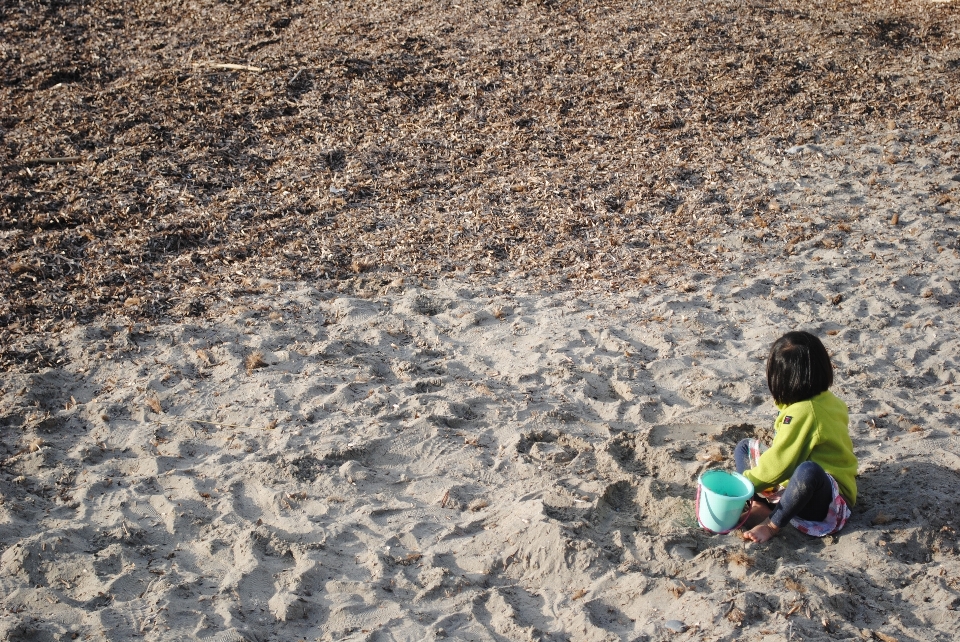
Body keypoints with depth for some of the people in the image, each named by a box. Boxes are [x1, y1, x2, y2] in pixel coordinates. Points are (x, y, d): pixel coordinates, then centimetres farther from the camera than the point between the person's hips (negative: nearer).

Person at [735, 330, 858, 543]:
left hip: (827, 498, -10)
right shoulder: (825, 399, 3)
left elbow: (779, 462, -21)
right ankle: (760, 506, -10)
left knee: (808, 472, -44)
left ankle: (772, 525, -22)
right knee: (745, 447, 12)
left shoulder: (803, 412, -24)